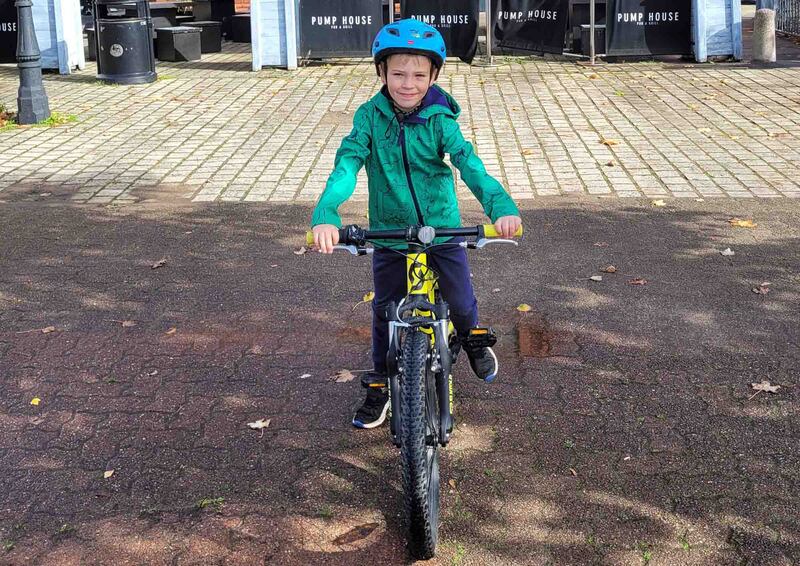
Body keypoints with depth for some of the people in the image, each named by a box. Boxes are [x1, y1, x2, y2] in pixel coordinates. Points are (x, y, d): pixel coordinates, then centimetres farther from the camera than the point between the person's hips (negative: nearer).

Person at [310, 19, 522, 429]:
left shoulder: (439, 119, -11)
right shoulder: (370, 116, -11)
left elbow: (468, 162, -24)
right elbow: (347, 164, -23)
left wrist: (501, 206, -42)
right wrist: (325, 214, -41)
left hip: (441, 230, 0)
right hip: (389, 234, 1)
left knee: (461, 304, 6)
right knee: (384, 313, 10)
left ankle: (472, 341, 43)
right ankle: (379, 386, 32)